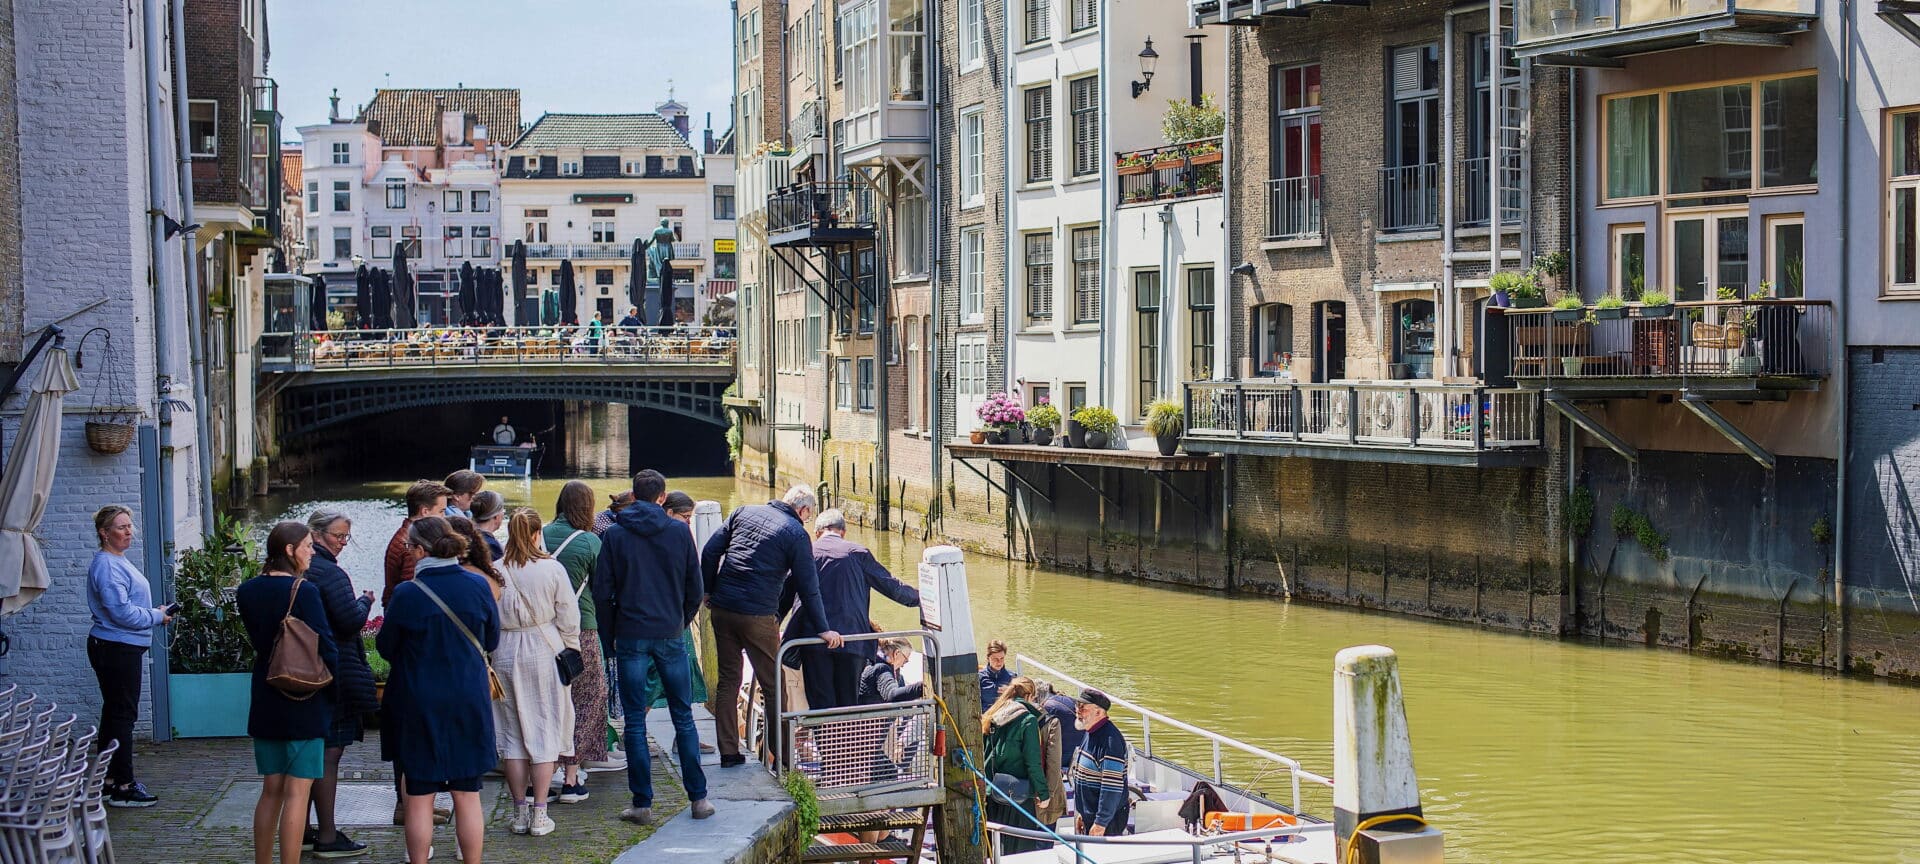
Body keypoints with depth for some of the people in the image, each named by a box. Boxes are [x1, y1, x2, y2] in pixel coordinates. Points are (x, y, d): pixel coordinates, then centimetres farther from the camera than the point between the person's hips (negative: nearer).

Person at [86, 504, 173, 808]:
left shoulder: (119, 561, 15)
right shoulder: (106, 566, -18)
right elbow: (121, 612, -24)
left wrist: (155, 612, 7)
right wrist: (157, 617, -11)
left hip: (123, 649, 11)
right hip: (116, 650, -11)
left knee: (115, 713, 15)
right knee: (123, 715, -7)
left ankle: (110, 779, 23)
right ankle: (123, 786, -3)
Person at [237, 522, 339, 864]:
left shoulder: (247, 591, 3)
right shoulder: (304, 591, -16)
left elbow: (257, 639, 12)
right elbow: (326, 646, -15)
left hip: (265, 703, 7)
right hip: (305, 704, -7)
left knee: (271, 790, 16)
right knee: (297, 793, -1)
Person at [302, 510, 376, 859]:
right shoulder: (330, 573, -16)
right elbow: (351, 621, -19)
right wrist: (365, 602, 0)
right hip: (333, 674, -9)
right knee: (329, 754, -5)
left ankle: (301, 831, 23)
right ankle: (327, 838, -2)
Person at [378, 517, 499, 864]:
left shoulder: (407, 594, -14)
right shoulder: (477, 586, -5)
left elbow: (386, 647, -1)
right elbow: (492, 641, 8)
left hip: (419, 704, -2)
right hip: (469, 702, 3)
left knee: (419, 797, 6)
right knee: (467, 795, 10)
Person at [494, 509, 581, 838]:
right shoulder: (552, 569, -8)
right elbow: (568, 616, -4)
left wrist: (488, 653, 11)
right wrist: (570, 650, 9)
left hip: (505, 654, 2)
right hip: (543, 651, -2)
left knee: (513, 732, 10)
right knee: (545, 729, 5)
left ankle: (520, 812, 13)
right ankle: (539, 813, 4)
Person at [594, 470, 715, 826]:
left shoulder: (615, 535, -1)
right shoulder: (679, 532, 1)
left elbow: (602, 593, -2)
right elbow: (695, 590, 3)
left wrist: (616, 629, 11)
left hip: (630, 637, -1)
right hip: (670, 636, 1)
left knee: (635, 723, 4)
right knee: (683, 718, 9)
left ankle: (643, 804, 4)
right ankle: (699, 798, 10)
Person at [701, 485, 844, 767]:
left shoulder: (744, 513, 10)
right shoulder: (796, 534, -3)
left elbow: (710, 551, 7)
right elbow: (808, 587, -3)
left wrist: (709, 590, 14)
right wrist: (822, 629, 3)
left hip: (722, 609, 4)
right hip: (758, 616, -4)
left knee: (728, 680, 12)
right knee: (772, 685, 7)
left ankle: (728, 752, 12)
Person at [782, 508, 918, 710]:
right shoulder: (858, 553, 9)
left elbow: (784, 594, 16)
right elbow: (890, 586, 13)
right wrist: (919, 597, 31)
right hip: (852, 639, 0)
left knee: (821, 705, -2)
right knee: (848, 704, 7)